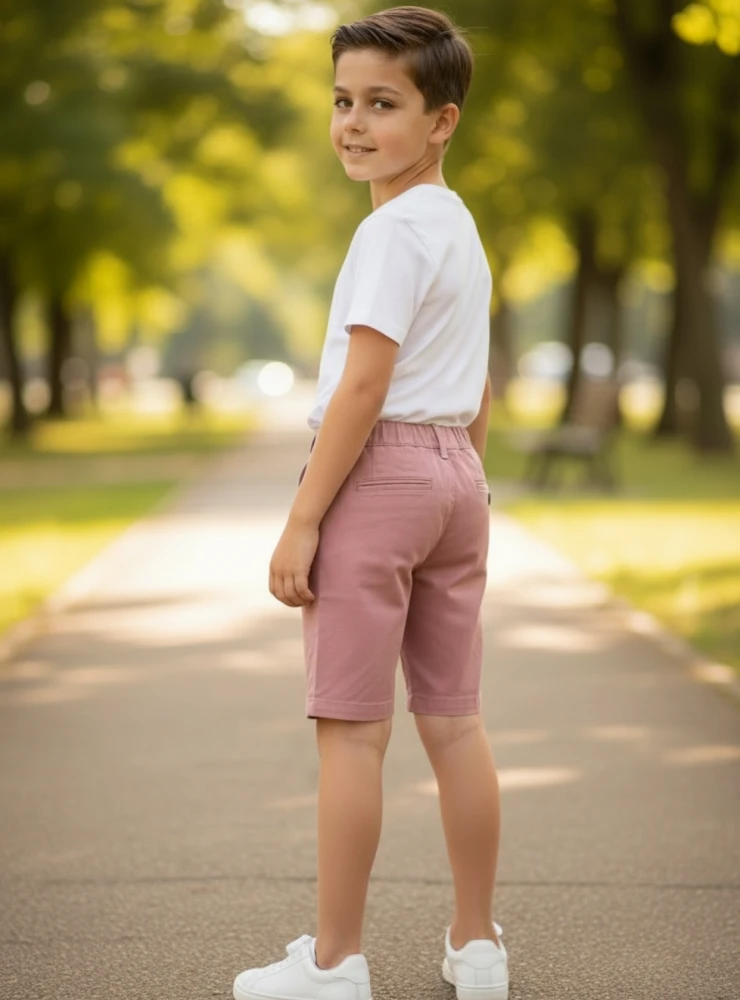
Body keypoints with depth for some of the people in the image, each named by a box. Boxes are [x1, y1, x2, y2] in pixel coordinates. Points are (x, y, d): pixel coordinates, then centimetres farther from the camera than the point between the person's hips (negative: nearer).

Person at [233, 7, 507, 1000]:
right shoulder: (463, 228, 16)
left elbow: (363, 385, -19)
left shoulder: (394, 229, -14)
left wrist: (302, 519, -17)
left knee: (352, 726, -4)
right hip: (454, 473, 9)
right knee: (455, 722, 12)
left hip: (376, 472, -9)